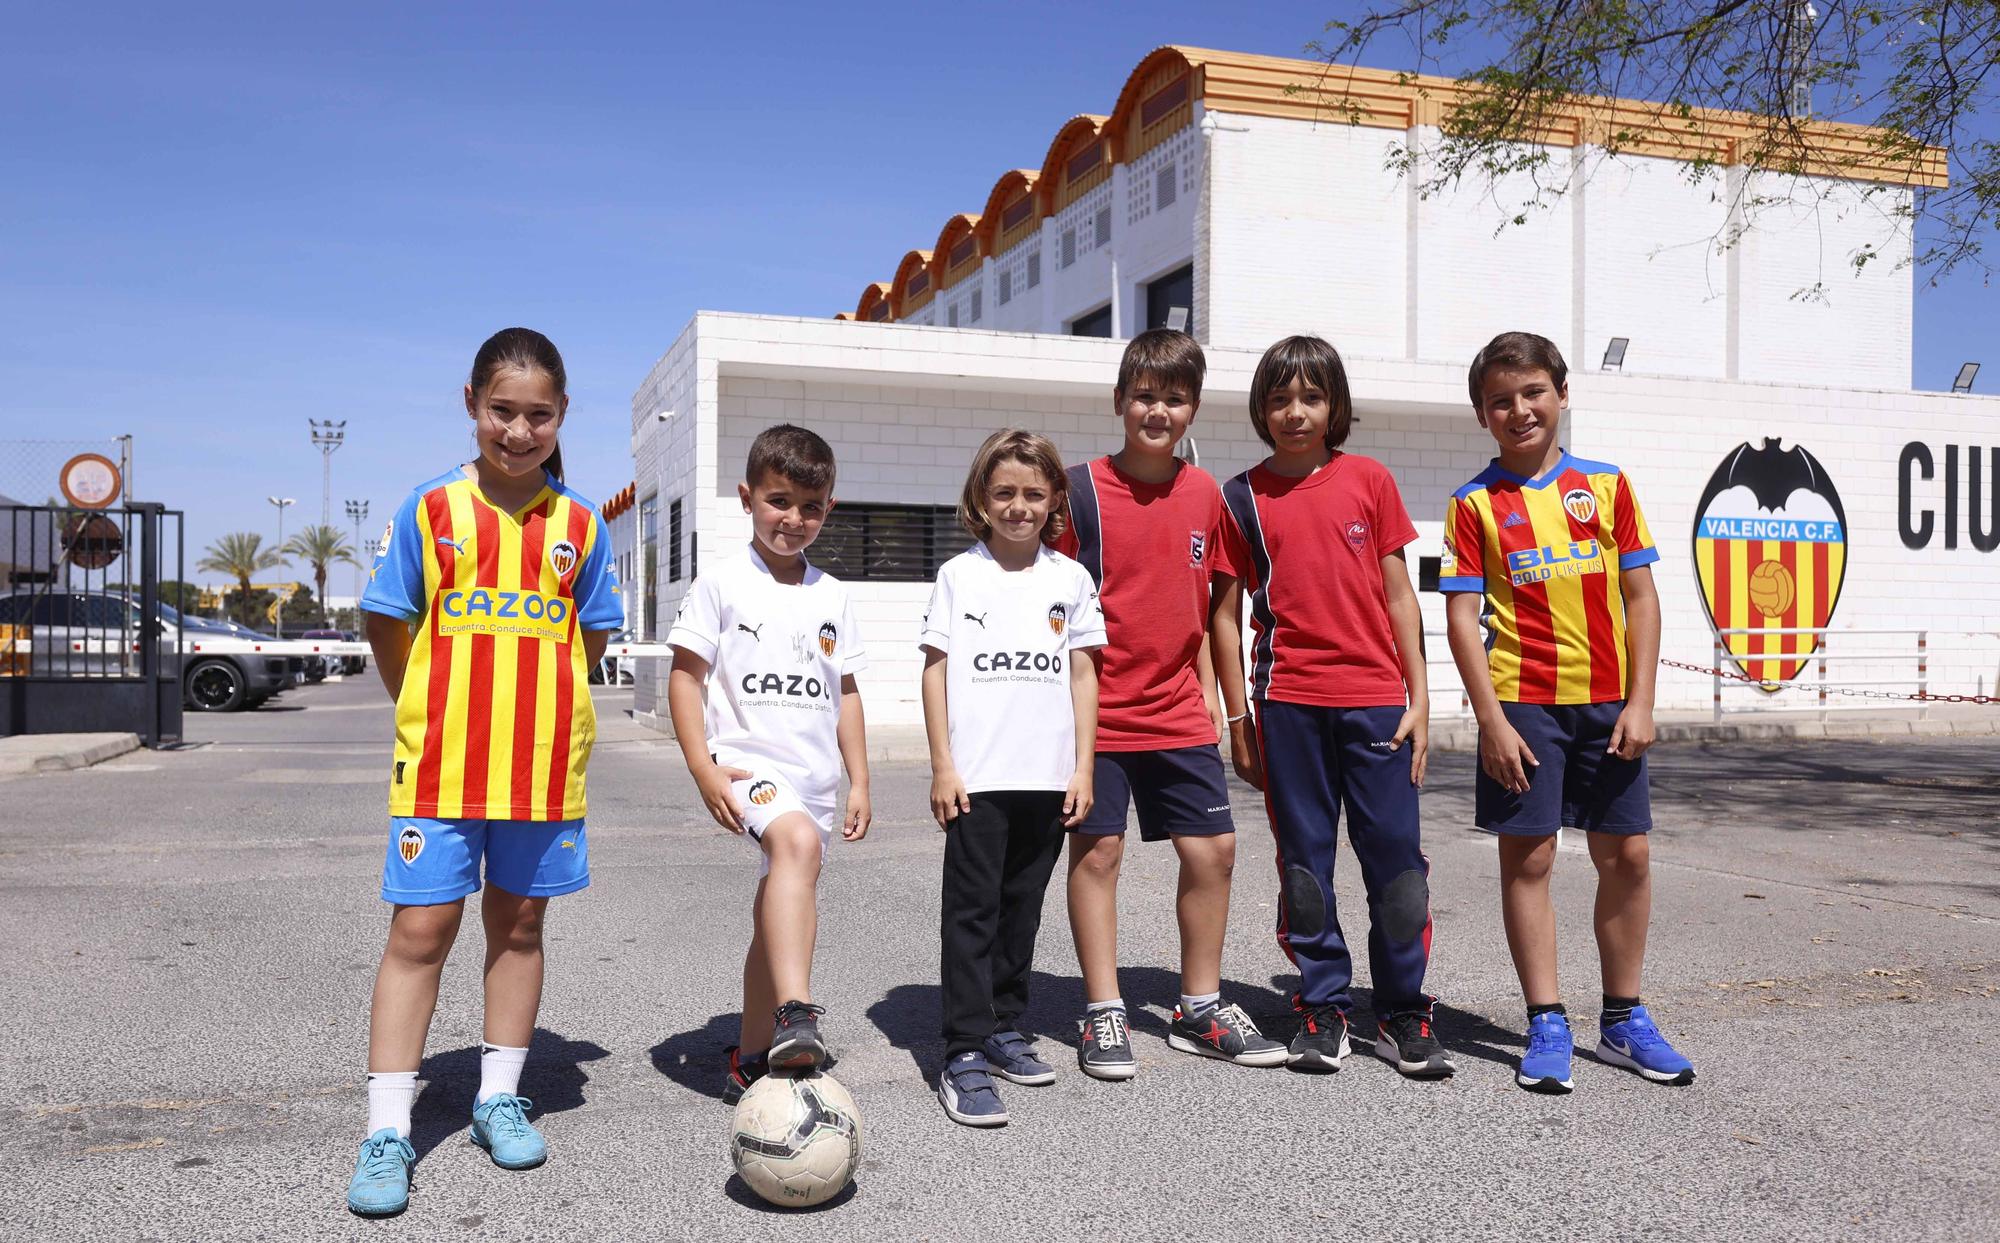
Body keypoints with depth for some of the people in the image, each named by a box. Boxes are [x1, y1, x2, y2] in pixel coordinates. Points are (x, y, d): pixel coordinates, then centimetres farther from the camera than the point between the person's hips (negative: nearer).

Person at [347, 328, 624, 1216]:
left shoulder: (580, 525, 4)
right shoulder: (431, 510, 0)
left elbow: (591, 638, 9)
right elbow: (388, 626, 4)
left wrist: (530, 703, 4)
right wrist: (439, 714, 4)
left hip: (545, 762, 2)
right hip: (440, 764, -2)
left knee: (519, 923, 12)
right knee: (420, 930, -2)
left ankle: (498, 1098, 26)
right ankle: (388, 1131, 6)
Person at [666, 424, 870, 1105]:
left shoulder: (831, 595, 12)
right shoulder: (722, 583, -2)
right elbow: (684, 674, -3)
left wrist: (859, 781, 12)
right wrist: (704, 769, -13)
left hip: (814, 777, 6)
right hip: (749, 764, -6)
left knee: (780, 920, 12)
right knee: (798, 841, -36)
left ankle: (752, 1062, 26)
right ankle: (795, 1016, -44)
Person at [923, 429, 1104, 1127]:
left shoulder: (1070, 578, 8)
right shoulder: (959, 575, 2)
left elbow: (1082, 675, 9)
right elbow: (936, 670, 1)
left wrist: (1083, 768, 4)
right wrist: (942, 767, -6)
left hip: (1048, 777, 3)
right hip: (977, 778, -3)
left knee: (1021, 909, 12)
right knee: (972, 912, -4)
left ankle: (1003, 1029, 25)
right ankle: (964, 1056, -1)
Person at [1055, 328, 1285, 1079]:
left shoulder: (1204, 493, 7)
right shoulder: (1081, 489, -7)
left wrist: (1208, 694, 12)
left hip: (1178, 714, 5)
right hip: (1098, 710, -4)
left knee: (1214, 848, 6)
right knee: (1097, 850, 0)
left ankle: (1200, 1009, 21)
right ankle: (1103, 1015, 13)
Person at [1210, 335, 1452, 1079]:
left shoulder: (1369, 481, 6)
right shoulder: (1242, 498, 5)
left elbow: (1398, 594, 8)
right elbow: (1227, 613, 7)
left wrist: (1419, 697, 3)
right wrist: (1238, 720, 3)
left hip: (1375, 696, 0)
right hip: (1287, 702, 0)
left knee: (1396, 854, 1)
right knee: (1303, 859, 6)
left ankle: (1403, 1013, 14)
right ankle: (1322, 1009, 18)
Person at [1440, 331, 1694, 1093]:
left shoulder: (1606, 485, 6)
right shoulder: (1476, 505, 0)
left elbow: (1640, 597, 6)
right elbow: (1462, 617, -4)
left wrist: (1639, 702, -1)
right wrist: (1491, 720, -11)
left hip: (1607, 703, 3)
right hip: (1523, 703, -2)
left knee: (1626, 856, 7)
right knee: (1528, 858, 1)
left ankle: (1623, 1021, 22)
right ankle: (1547, 1025, 11)